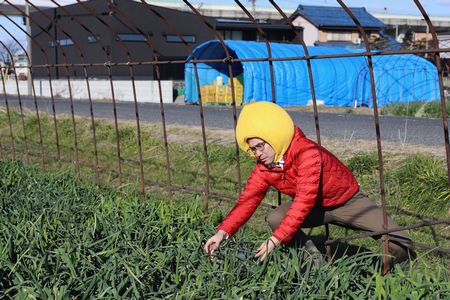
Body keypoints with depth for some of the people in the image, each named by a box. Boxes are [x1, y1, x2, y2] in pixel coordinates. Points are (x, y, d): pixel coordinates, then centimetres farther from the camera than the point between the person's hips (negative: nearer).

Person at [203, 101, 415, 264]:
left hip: (347, 200, -5)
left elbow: (304, 201, -39)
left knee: (396, 237, -21)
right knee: (275, 219, -21)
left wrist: (276, 240, -44)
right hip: (316, 208, 6)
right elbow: (248, 199, -15)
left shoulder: (307, 152, -34)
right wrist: (223, 232, -31)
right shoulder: (263, 167, -12)